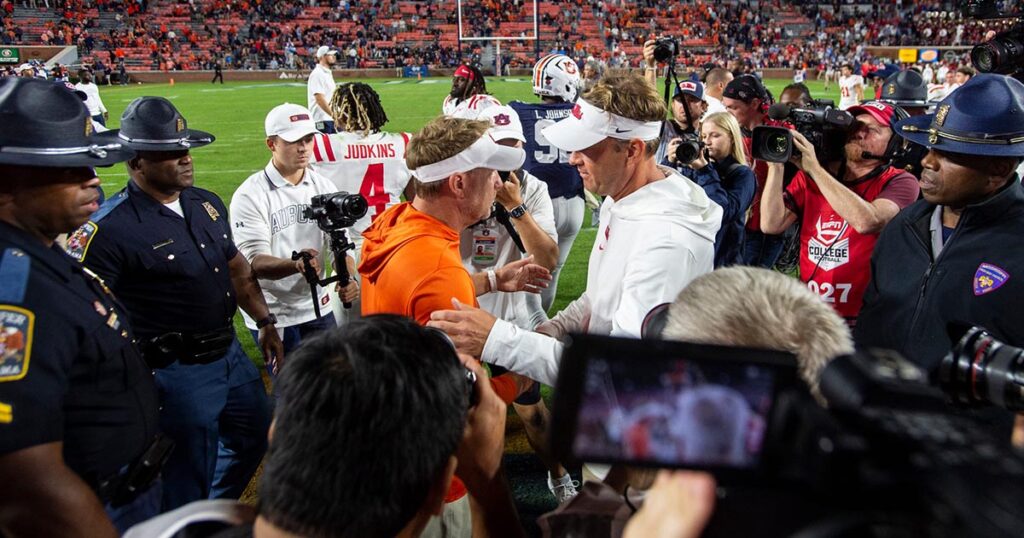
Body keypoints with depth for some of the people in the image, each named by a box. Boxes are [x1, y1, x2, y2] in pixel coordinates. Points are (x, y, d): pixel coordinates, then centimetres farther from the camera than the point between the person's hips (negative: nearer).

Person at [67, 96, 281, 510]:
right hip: (178, 373, -8)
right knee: (187, 482, 8)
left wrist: (265, 322, 16)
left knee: (254, 435, 26)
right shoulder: (110, 228, -20)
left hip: (231, 352, 9)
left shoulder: (207, 203, 4)